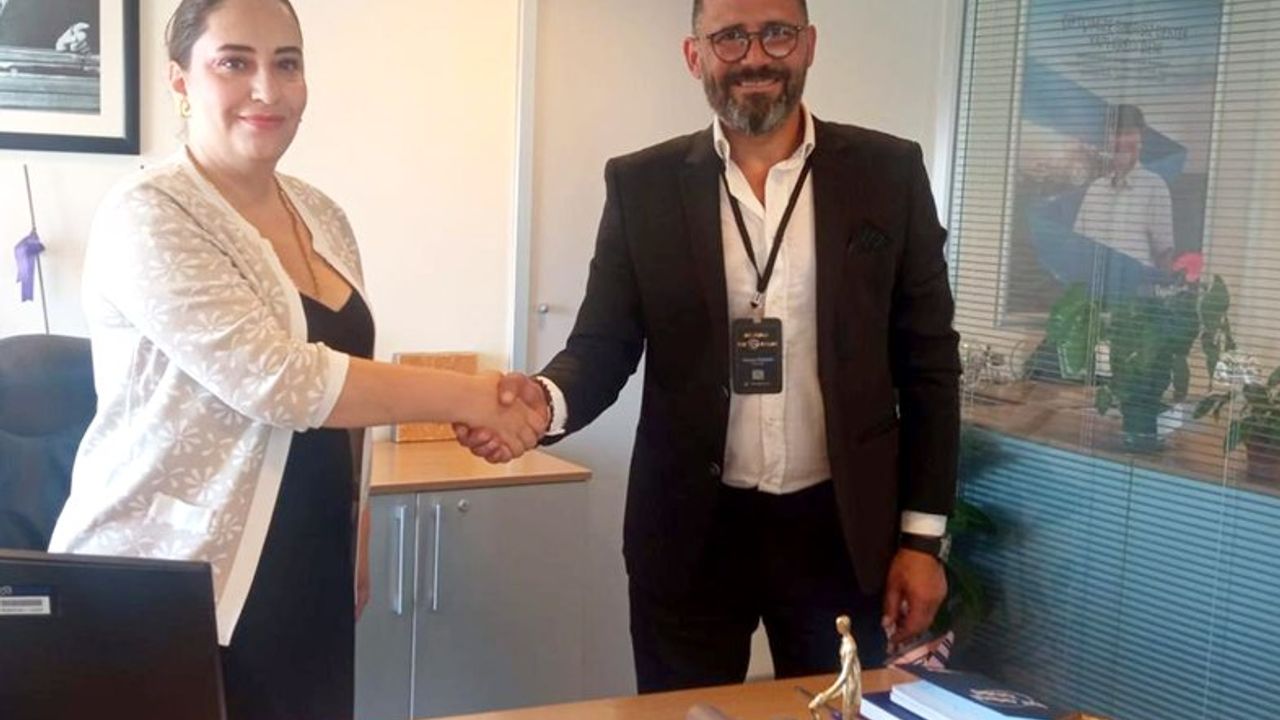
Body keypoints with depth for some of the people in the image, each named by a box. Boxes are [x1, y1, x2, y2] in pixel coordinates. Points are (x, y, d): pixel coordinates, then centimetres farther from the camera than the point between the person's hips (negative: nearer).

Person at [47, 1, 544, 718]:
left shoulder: (323, 216, 8)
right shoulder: (148, 218, -14)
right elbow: (278, 381, -23)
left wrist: (358, 539, 14)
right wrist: (467, 396, -19)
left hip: (308, 582, 6)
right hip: (167, 588, -6)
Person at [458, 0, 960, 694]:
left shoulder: (888, 173, -1)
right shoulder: (642, 185, -1)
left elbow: (927, 361, 2)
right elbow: (603, 345, -2)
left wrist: (922, 535, 0)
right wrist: (545, 397, -26)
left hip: (840, 527, 0)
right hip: (689, 531, 0)